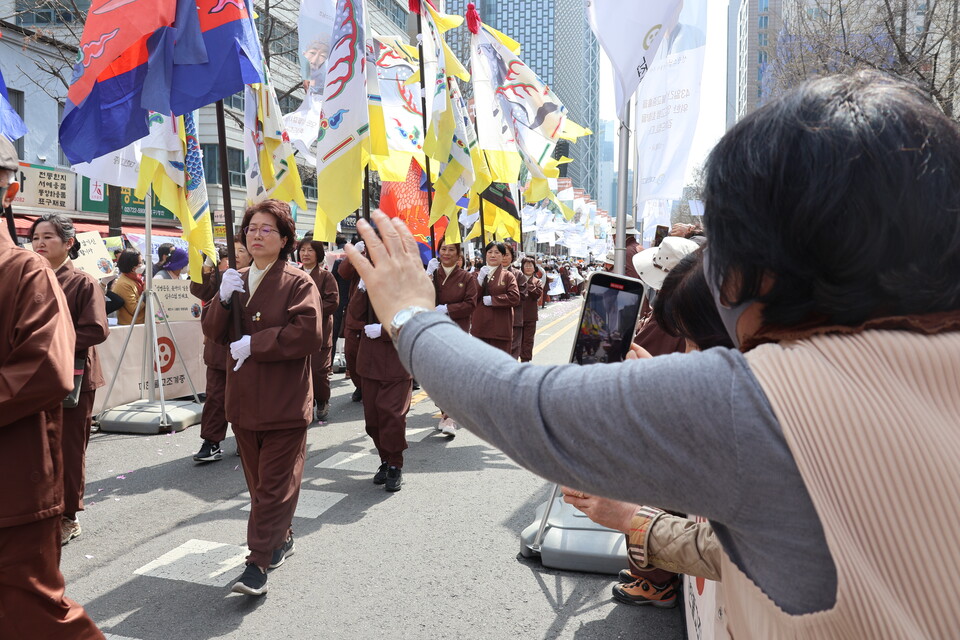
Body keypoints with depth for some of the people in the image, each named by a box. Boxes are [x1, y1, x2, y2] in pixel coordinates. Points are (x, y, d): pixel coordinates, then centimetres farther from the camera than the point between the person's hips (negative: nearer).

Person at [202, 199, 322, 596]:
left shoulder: (298, 283, -8)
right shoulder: (235, 282, 12)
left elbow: (309, 335, -21)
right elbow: (214, 333, 8)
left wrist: (254, 344, -16)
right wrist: (223, 300, -11)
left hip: (284, 402, -7)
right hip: (244, 400, 7)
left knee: (275, 484, -2)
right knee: (257, 481, 17)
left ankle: (258, 564, 3)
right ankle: (282, 538, 35)